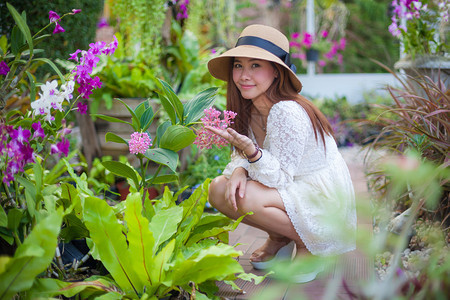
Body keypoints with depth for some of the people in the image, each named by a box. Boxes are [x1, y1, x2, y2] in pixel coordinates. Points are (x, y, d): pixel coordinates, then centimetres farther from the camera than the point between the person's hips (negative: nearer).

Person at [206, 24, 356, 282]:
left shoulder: (287, 113, -26)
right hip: (290, 192, 8)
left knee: (245, 199, -29)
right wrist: (239, 170, -20)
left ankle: (306, 243, -5)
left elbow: (280, 178, -25)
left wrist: (252, 151, -42)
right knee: (220, 189, -8)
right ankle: (278, 239, 10)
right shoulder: (248, 109, -1)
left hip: (325, 198, -8)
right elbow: (242, 155, 3)